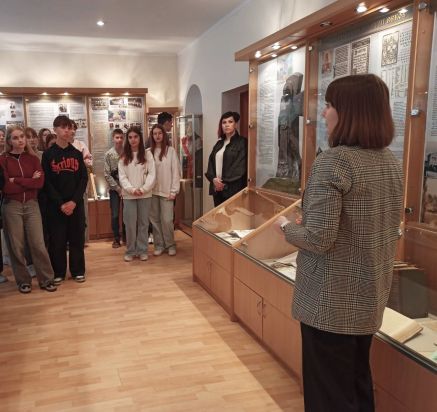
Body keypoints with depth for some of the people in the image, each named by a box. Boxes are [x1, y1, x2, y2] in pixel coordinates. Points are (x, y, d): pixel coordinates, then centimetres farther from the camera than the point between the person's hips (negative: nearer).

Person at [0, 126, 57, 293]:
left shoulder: (33, 159, 6)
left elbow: (40, 182, -8)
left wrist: (16, 181, -11)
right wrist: (29, 181, -10)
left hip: (31, 205, 2)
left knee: (38, 243, 2)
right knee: (16, 246, 6)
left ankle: (46, 279, 12)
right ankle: (23, 281, 19)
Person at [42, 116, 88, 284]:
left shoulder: (77, 154, 8)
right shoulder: (48, 154, 0)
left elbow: (84, 179, 2)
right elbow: (46, 182, -5)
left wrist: (74, 201, -10)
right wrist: (61, 203, -14)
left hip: (76, 204, 2)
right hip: (55, 205, -2)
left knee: (77, 239, 6)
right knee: (57, 240, 3)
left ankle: (78, 271, 18)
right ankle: (58, 273, 15)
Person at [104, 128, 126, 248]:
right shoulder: (108, 154, -3)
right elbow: (107, 175, -5)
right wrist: (118, 188, -9)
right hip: (114, 189, 0)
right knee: (115, 215, 2)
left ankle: (126, 236, 20)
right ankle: (116, 238, 16)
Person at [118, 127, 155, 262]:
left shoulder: (147, 154, 2)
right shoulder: (123, 157, 5)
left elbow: (152, 174, -3)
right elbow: (122, 176, 0)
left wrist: (144, 189, -15)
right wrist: (132, 189, -14)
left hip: (145, 195, 0)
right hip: (128, 195, 0)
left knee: (143, 223, 7)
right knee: (130, 224, 2)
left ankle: (142, 250, 17)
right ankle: (130, 251, 13)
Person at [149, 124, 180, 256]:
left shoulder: (171, 150, -1)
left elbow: (175, 171, -2)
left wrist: (173, 191, -6)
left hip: (166, 191, -2)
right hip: (152, 191, 2)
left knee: (167, 220, -3)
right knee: (155, 219, 8)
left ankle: (170, 245, 13)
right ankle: (159, 245, 19)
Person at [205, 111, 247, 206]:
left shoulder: (242, 142, -4)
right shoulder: (219, 143, 16)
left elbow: (240, 167, -12)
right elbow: (211, 162, 12)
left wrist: (225, 182, -13)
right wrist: (213, 179, -6)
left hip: (232, 189, -6)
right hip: (217, 188, 6)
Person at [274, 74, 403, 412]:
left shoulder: (333, 161, -21)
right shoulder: (392, 163, 5)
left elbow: (318, 239, -25)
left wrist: (286, 226, -5)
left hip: (331, 301, -8)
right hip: (371, 297, 8)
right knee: (358, 382, 23)